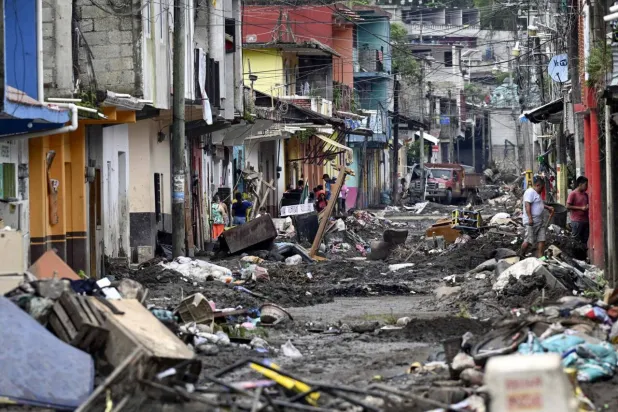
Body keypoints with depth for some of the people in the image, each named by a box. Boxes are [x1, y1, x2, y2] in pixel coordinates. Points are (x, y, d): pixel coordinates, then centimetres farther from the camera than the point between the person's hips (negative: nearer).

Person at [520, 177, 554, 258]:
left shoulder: (537, 193, 20)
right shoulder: (530, 192, -13)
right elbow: (527, 205, -22)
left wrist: (548, 207, 25)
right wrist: (530, 218, -28)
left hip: (540, 220, 10)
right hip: (532, 221, -10)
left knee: (541, 239, 5)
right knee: (529, 240, -7)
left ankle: (540, 256, 7)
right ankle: (521, 256, 7)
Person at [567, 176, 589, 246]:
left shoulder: (585, 195, 15)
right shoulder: (573, 194, -6)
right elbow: (568, 206, -12)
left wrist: (588, 207, 5)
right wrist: (581, 208, -15)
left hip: (585, 221, 7)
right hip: (576, 221, -7)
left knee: (584, 241, 8)